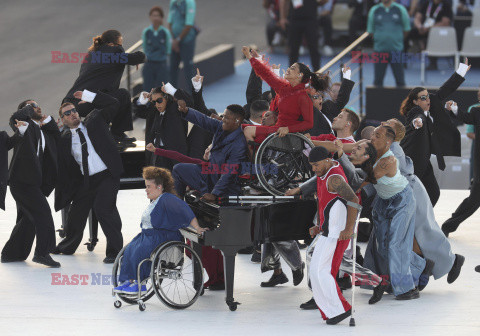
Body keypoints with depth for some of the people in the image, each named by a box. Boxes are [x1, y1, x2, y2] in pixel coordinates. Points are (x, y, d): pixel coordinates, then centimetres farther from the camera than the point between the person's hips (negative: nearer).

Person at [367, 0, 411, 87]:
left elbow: (406, 29, 10)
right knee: (378, 80, 3)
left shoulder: (400, 9, 3)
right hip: (379, 49, 1)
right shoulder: (374, 10, 5)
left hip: (396, 49, -1)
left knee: (400, 80, 2)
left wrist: (398, 38, 9)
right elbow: (370, 30, 11)